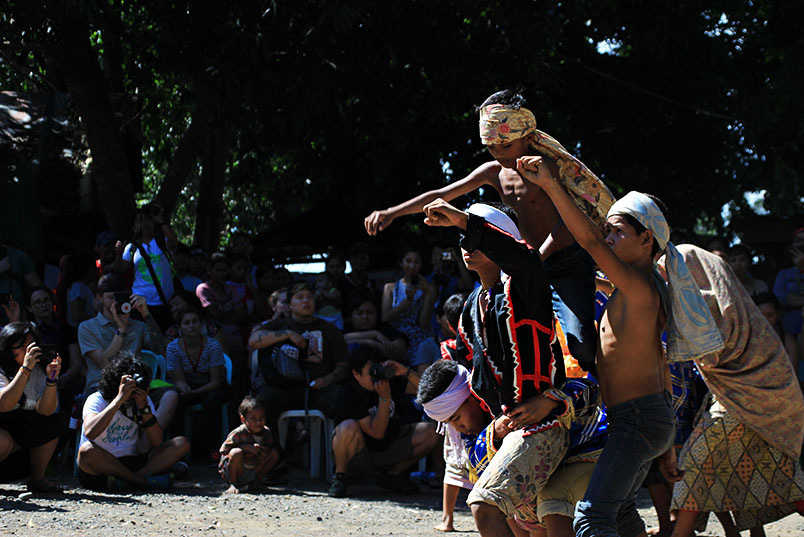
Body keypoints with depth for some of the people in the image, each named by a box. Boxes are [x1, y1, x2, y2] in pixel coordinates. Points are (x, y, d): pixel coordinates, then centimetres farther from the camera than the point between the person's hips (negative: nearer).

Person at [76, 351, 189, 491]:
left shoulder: (143, 400, 7)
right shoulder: (97, 400, -7)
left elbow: (157, 443, -4)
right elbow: (90, 433, -30)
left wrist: (144, 407, -16)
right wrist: (119, 399, -30)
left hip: (131, 463, 4)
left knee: (181, 444, -12)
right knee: (87, 449, -38)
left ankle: (124, 481, -28)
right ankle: (144, 481, -24)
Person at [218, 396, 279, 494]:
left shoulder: (267, 433, -5)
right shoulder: (238, 433, -22)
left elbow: (269, 447, 9)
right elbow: (223, 450, -22)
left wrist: (265, 451, -18)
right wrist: (247, 447, -30)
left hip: (253, 471, 6)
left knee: (274, 453, -4)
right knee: (237, 452, -35)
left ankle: (257, 480, 11)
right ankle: (233, 485, -17)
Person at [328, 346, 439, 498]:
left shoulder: (389, 381, -6)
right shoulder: (348, 394, -22)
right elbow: (377, 432, -27)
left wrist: (406, 372, -22)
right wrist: (385, 398, -33)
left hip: (387, 449, 6)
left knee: (431, 432, -8)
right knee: (349, 428, -38)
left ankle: (392, 474, 5)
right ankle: (339, 478, -14)